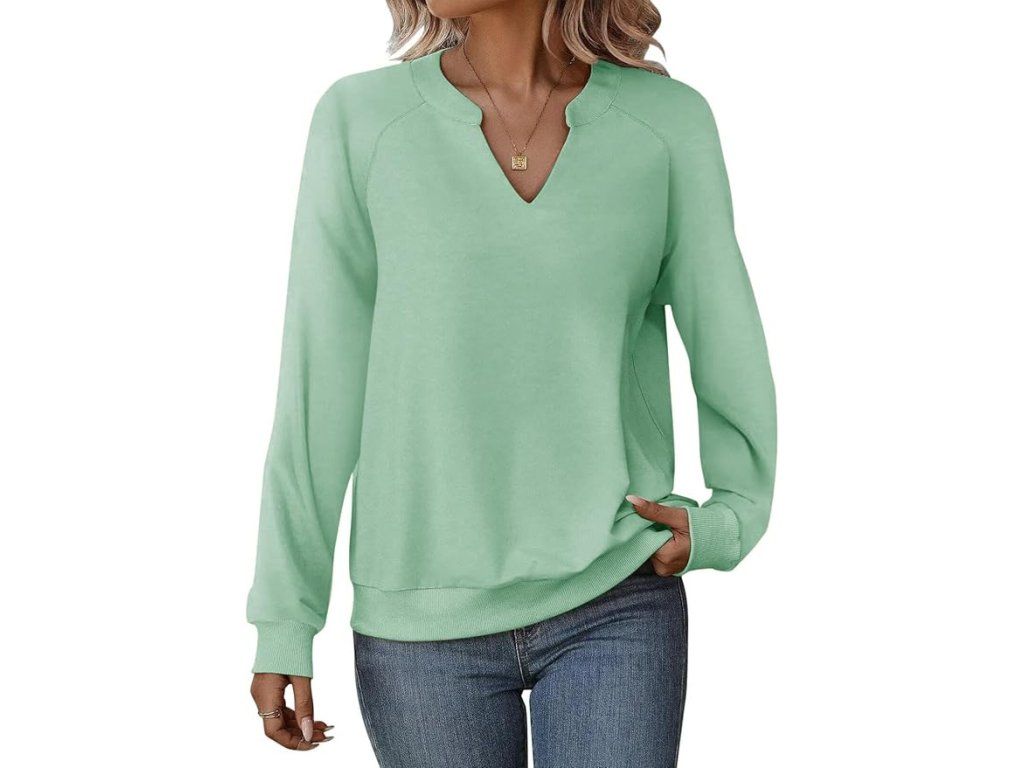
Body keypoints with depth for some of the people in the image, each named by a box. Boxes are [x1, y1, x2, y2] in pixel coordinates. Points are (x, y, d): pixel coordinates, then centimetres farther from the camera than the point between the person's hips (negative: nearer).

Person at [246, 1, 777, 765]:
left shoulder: (668, 121, -2)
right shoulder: (360, 119, -4)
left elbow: (729, 349, 9)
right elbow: (320, 381, -3)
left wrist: (730, 522, -5)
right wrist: (281, 622, -3)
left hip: (614, 607, 0)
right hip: (424, 618, 1)